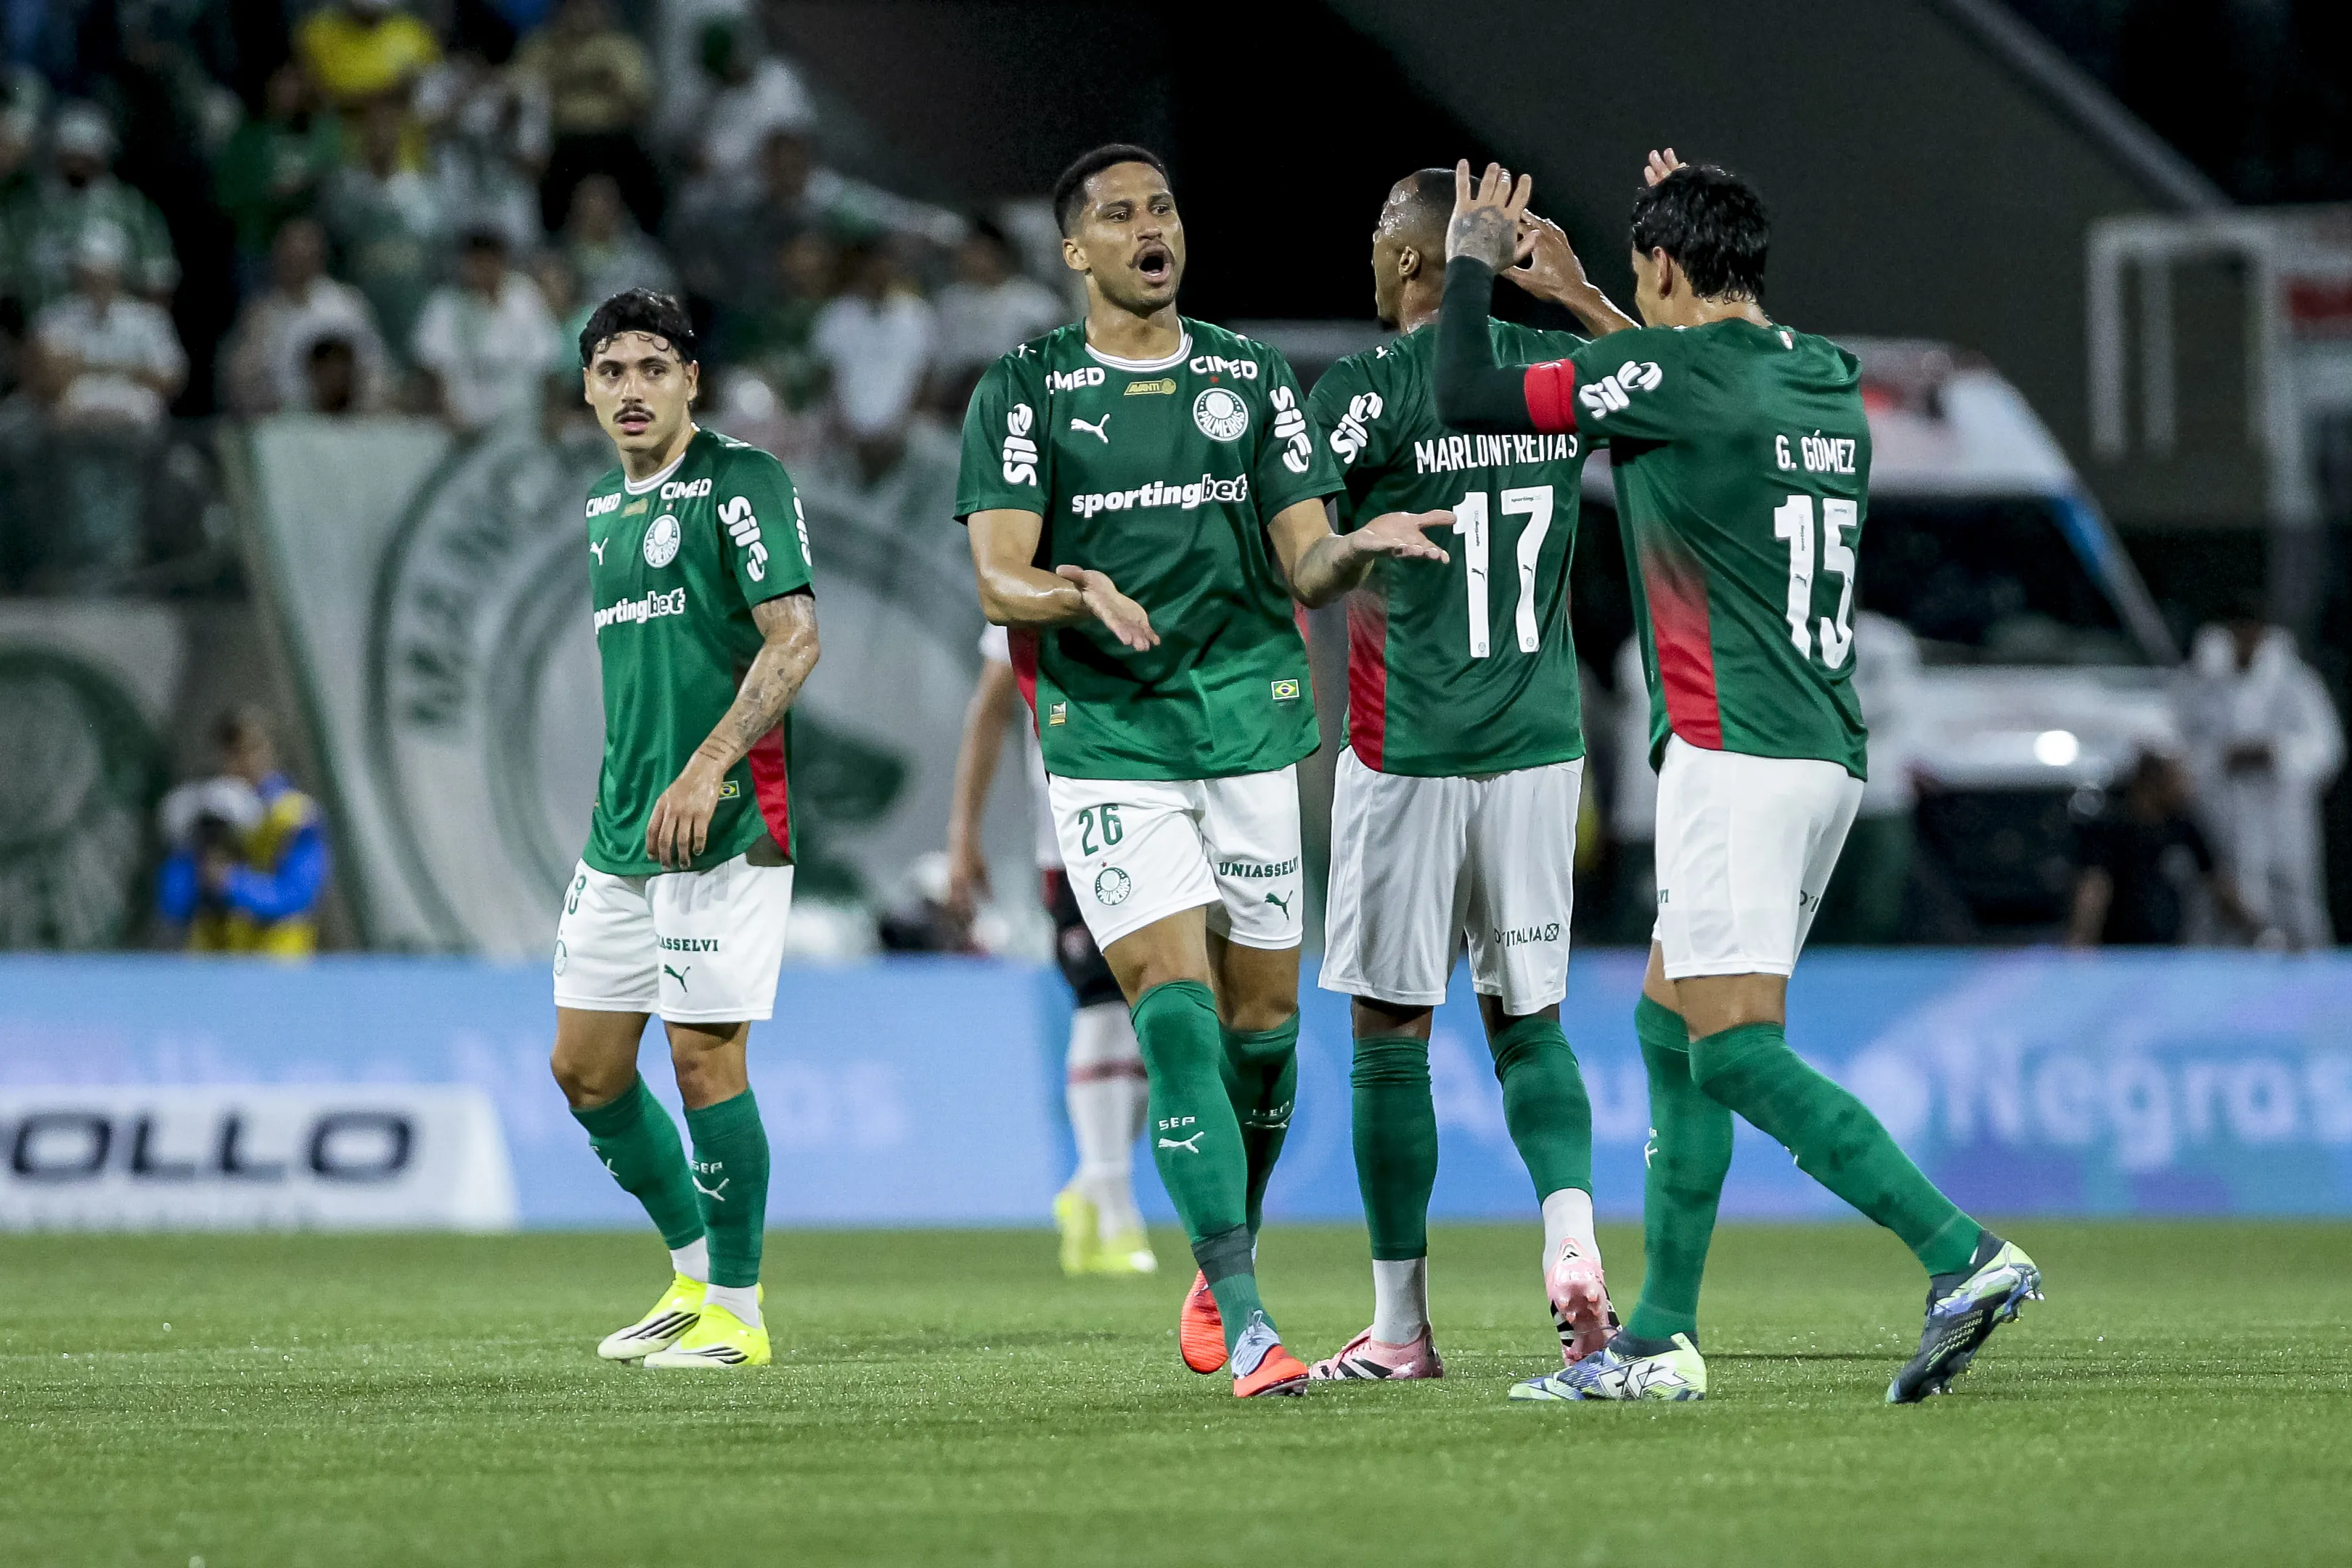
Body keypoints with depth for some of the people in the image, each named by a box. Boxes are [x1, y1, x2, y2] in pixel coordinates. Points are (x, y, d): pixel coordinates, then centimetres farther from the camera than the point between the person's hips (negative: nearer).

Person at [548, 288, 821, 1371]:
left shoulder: (739, 481, -8)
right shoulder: (604, 506, 17)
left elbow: (795, 640, -16)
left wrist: (707, 769, -24)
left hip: (724, 822, -8)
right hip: (620, 832, 8)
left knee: (706, 1058, -8)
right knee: (585, 1068, 9)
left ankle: (736, 1311, 3)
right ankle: (693, 1276, 24)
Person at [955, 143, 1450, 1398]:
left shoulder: (1252, 378, 10)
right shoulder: (1025, 391, 2)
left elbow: (1306, 566, 7)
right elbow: (997, 583, -5)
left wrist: (1360, 547, -16)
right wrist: (1084, 591, -26)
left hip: (1250, 727, 3)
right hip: (1107, 742, -3)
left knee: (1262, 1023, 6)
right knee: (1179, 1017, -15)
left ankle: (1224, 1269, 30)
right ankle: (1244, 1323, -17)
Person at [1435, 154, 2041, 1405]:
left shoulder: (1667, 370, -9)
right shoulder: (1827, 379, 14)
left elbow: (1466, 396, -4)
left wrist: (1473, 260, 12)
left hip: (1736, 755, -9)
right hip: (1826, 751, 9)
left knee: (1733, 1052, -11)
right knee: (1670, 1025, 14)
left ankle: (1964, 1256, -22)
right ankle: (1661, 1338, 12)